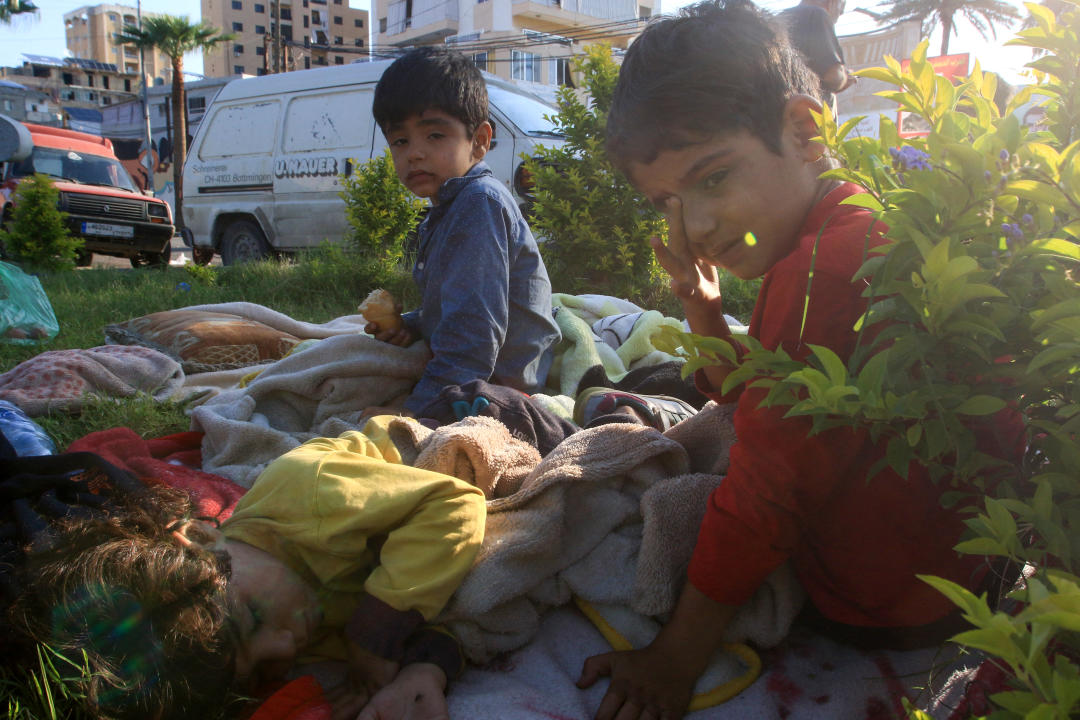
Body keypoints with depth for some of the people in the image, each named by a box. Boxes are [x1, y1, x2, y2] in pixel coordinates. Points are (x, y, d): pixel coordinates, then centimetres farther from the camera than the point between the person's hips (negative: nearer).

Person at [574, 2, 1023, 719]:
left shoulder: (821, 266, -30)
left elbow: (771, 481, -27)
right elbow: (754, 399, 10)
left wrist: (674, 662, -18)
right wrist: (702, 305, -8)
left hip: (882, 613, -9)